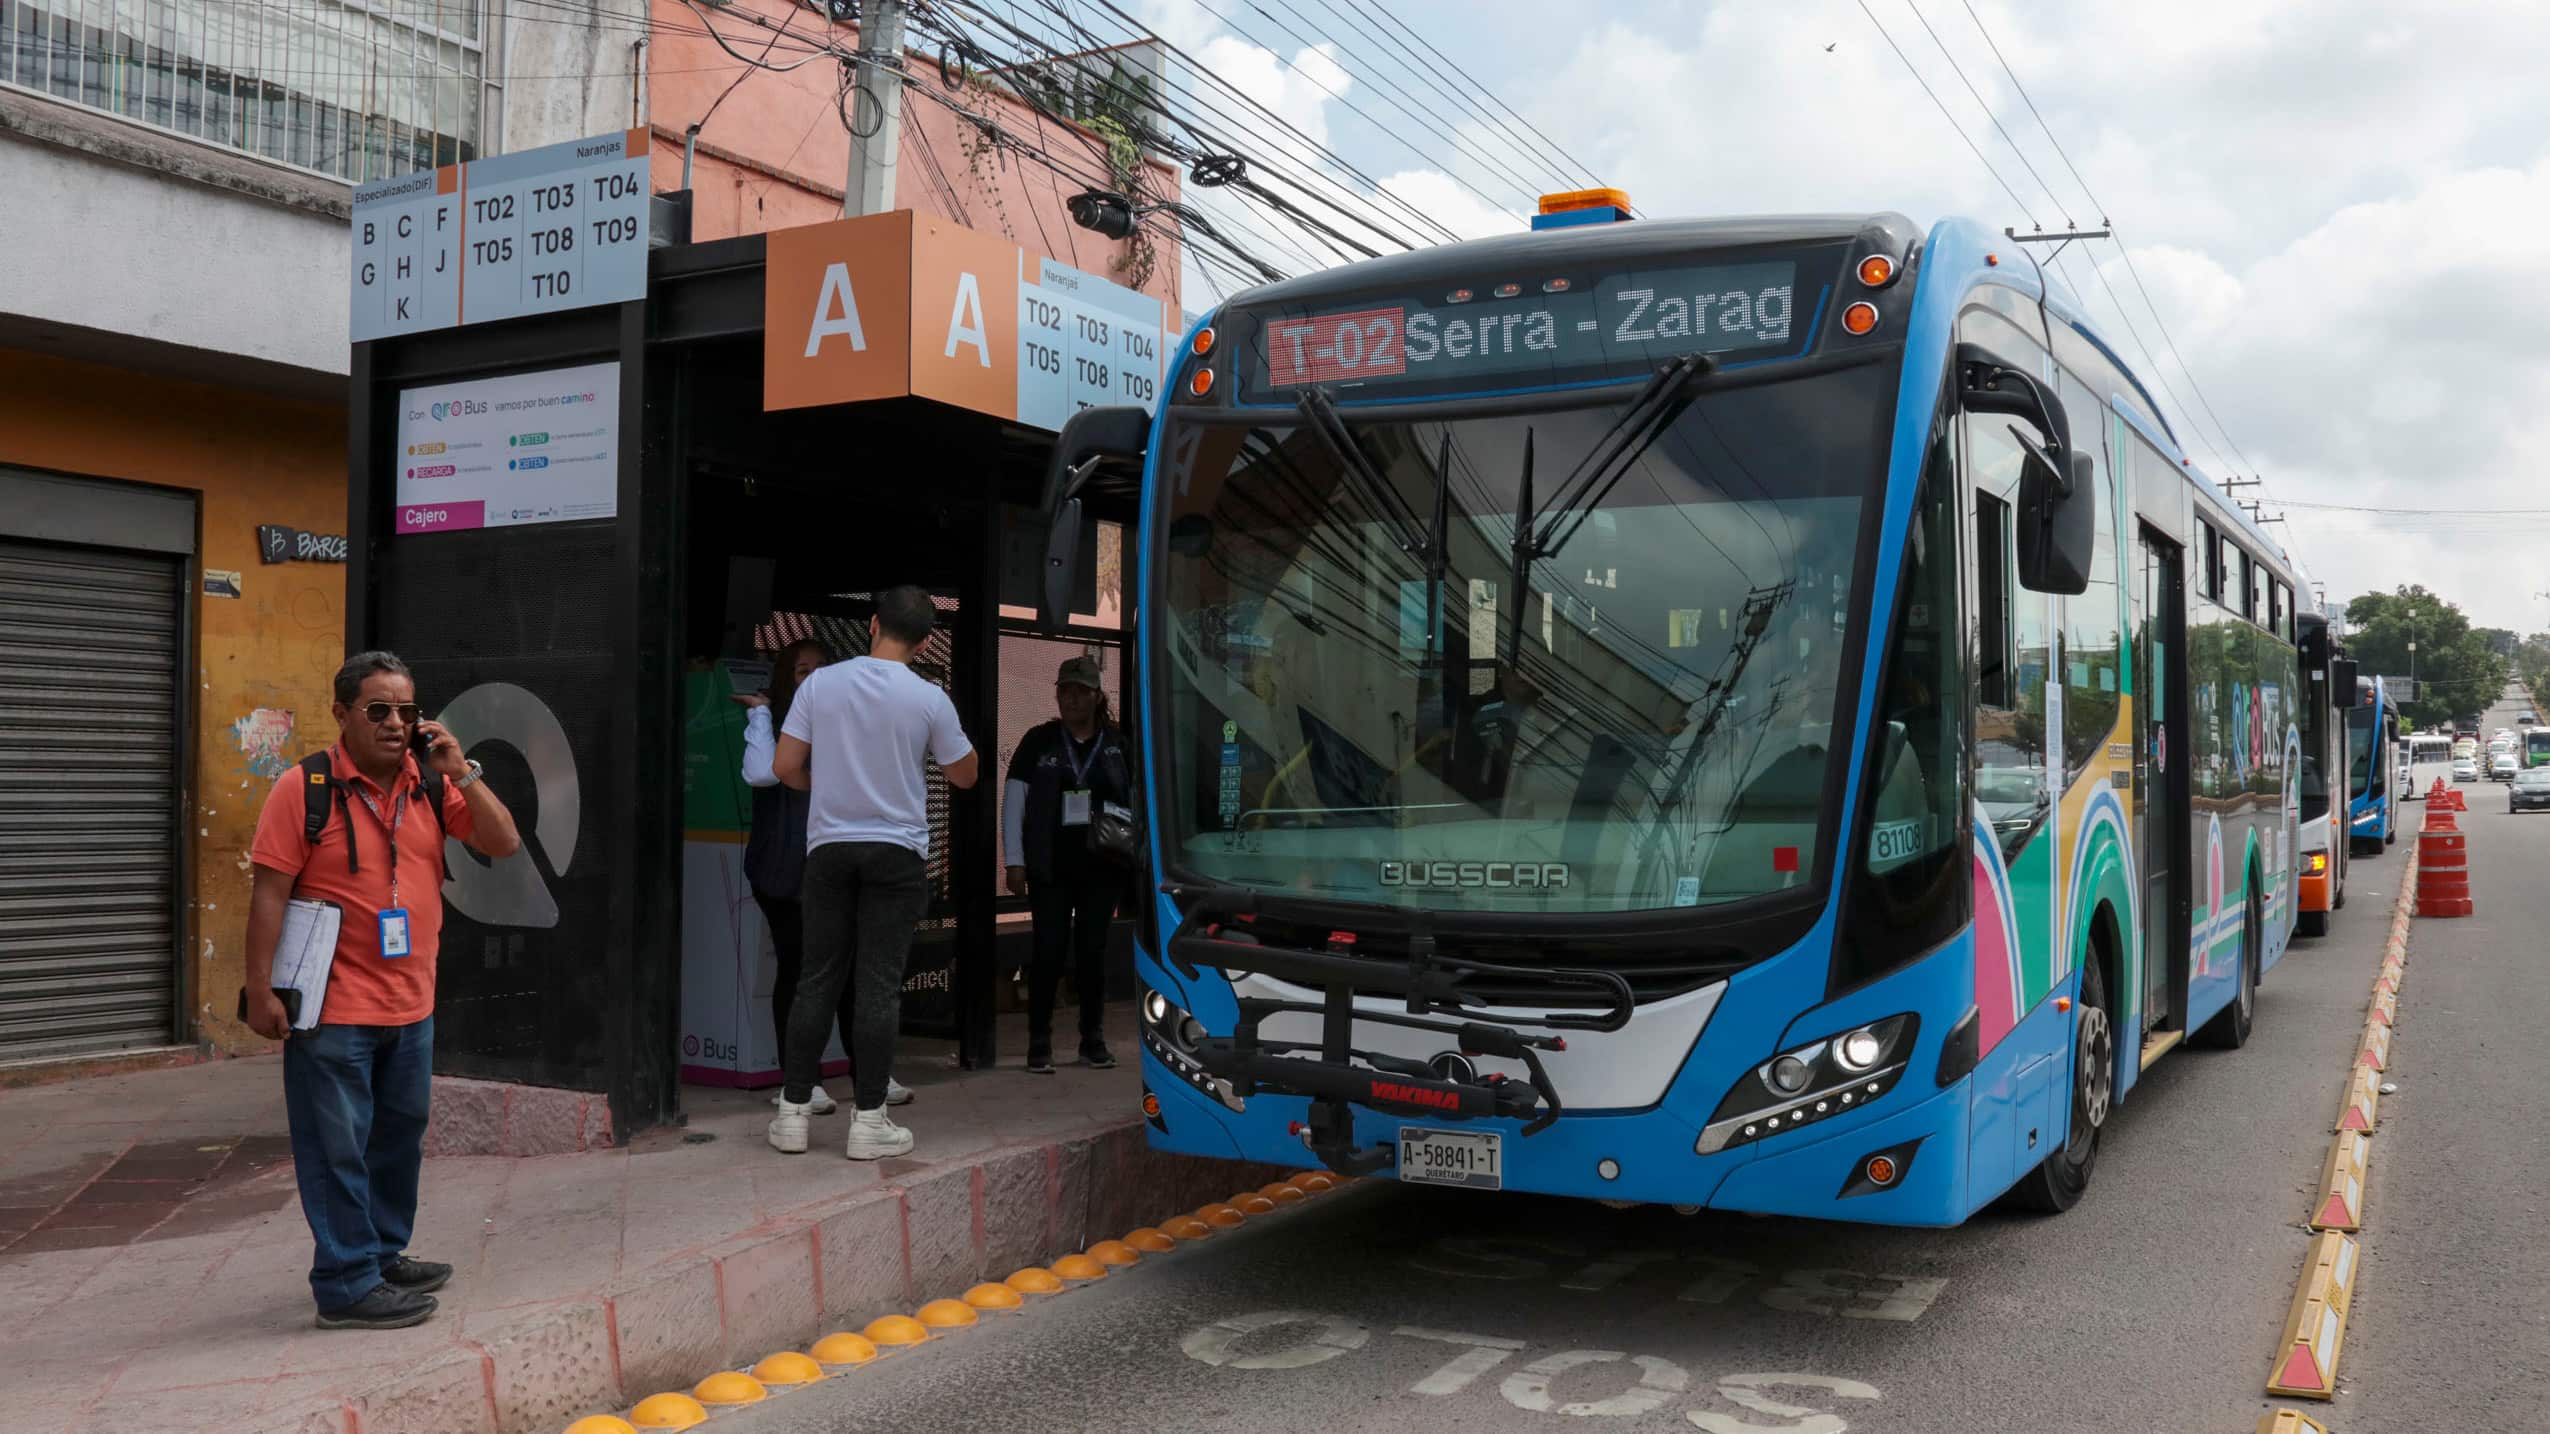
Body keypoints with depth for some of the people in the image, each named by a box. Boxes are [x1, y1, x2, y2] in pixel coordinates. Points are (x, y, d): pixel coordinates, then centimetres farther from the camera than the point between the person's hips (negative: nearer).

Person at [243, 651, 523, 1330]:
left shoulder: (432, 784, 5)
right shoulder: (305, 788, -9)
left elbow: (503, 843, -1)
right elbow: (269, 894, -10)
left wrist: (460, 771, -11)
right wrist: (261, 992, -13)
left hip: (411, 1007, 6)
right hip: (333, 1013, -6)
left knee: (400, 1137, 18)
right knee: (337, 1148, 0)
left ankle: (383, 1254, 35)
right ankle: (347, 1285, 10)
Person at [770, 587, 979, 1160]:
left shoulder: (821, 683, -2)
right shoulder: (929, 698, -6)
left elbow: (785, 766, 1)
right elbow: (963, 775, 6)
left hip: (829, 846, 2)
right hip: (895, 852, -2)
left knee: (818, 979, 9)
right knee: (879, 984, 1)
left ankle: (793, 1111, 12)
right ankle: (869, 1120, 4)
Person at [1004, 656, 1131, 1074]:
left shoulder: (1117, 745, 6)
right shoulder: (1038, 741, 3)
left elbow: (1137, 803, 10)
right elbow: (1013, 802, 3)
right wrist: (1015, 862, -3)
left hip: (1101, 867, 1)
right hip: (1050, 866, -1)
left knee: (1093, 950, 5)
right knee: (1049, 950, -2)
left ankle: (1093, 1041, 16)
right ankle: (1039, 1043, 7)